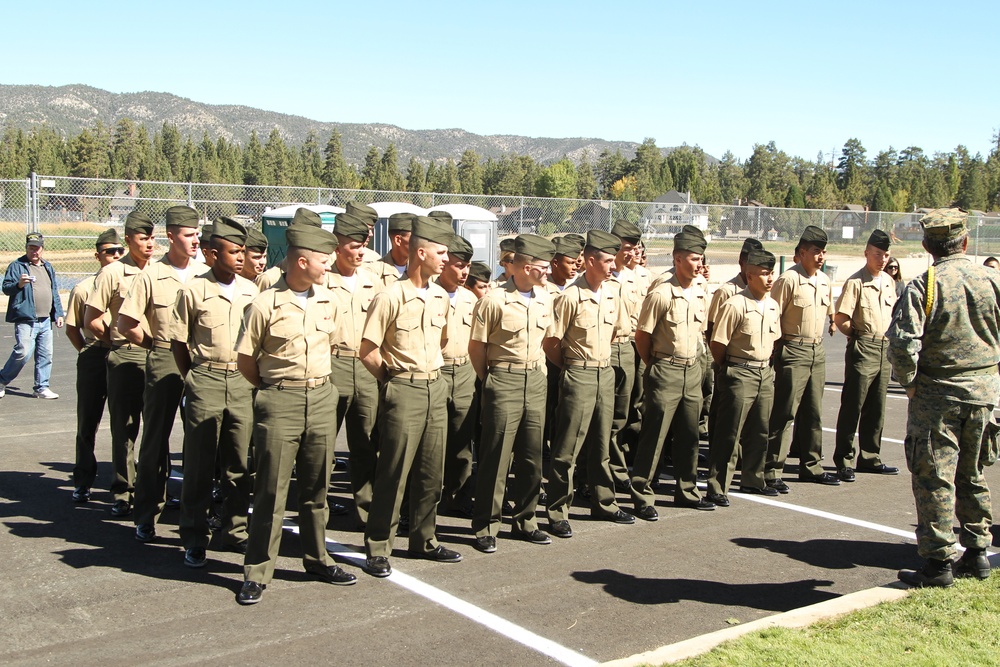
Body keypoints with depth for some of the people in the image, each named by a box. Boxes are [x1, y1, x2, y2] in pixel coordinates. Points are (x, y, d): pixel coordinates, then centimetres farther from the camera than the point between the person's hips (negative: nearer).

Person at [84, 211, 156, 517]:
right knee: (124, 426, 2)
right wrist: (117, 342, 4)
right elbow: (91, 320, 0)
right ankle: (122, 492, 10)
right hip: (125, 358, -3)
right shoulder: (113, 273, -3)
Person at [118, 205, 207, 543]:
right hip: (164, 363, -2)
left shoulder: (206, 274, 5)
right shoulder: (151, 276, -3)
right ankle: (146, 515, 10)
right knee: (155, 438, 2)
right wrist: (156, 344, 3)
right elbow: (126, 323, 0)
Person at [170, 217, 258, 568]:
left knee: (239, 464, 8)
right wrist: (193, 380, 4)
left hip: (243, 381, 3)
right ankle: (195, 539, 12)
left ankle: (235, 531, 20)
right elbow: (178, 341, 3)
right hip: (205, 382, -3)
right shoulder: (192, 290, -3)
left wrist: (253, 377, 8)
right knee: (199, 464, 2)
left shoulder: (250, 290, 8)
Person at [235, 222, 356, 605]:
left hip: (322, 398, 5)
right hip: (279, 403, -5)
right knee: (271, 489, -1)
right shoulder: (265, 305, -9)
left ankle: (317, 559, 27)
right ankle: (257, 572, 8)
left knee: (316, 486, 13)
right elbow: (245, 360, -2)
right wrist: (274, 390, 3)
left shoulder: (328, 301, 7)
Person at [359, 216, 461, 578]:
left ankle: (424, 540, 25)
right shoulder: (391, 297, -12)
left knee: (431, 470, 12)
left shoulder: (441, 298, 9)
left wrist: (431, 373, 15)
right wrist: (395, 379, 1)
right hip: (403, 392, -6)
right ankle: (377, 548, 8)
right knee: (393, 472, -2)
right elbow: (368, 352, -10)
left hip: (436, 388, 7)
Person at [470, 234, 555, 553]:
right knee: (496, 456, -2)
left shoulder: (544, 298, 7)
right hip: (503, 382, -6)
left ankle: (525, 520, 23)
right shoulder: (493, 301, -12)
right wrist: (490, 382, 4)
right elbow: (476, 347, -5)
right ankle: (486, 526, 8)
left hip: (535, 381, 6)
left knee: (531, 454, 10)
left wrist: (538, 372, 14)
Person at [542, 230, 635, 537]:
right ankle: (558, 514, 4)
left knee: (601, 444, 16)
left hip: (606, 373, 7)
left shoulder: (613, 296, 6)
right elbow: (550, 344, -11)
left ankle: (604, 504, 28)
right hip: (578, 376, -6)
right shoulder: (570, 297, -14)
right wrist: (572, 366, 1)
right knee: (567, 448, -3)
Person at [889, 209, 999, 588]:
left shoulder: (923, 285, -14)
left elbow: (903, 342, -22)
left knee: (934, 479, 2)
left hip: (937, 393, -5)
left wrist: (909, 382, -7)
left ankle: (938, 563, 5)